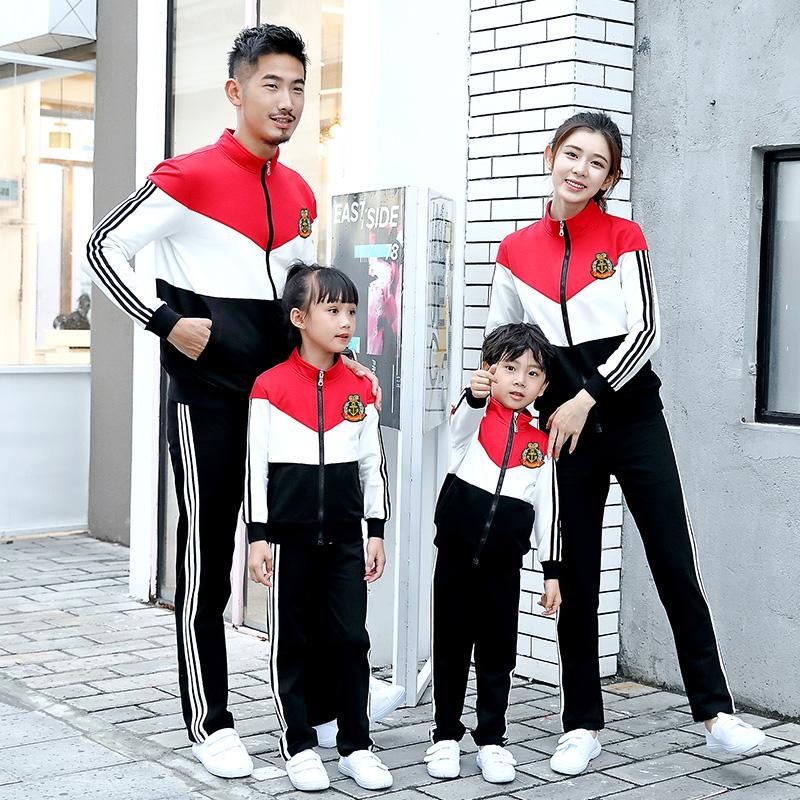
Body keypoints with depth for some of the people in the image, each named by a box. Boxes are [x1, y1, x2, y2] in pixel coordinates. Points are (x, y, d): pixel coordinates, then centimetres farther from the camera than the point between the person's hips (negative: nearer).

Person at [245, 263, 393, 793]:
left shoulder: (361, 389, 4)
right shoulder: (269, 387, -5)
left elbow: (372, 464, 9)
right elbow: (257, 466, -3)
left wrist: (376, 533, 7)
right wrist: (258, 537, -5)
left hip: (346, 538, 2)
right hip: (289, 538, -2)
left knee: (351, 640, 4)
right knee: (292, 644, 7)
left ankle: (356, 745, 17)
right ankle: (299, 745, 19)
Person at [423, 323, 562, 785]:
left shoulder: (540, 442, 5)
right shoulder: (475, 415, -1)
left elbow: (547, 509, 9)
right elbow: (462, 423, -27)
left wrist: (551, 570, 7)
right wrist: (475, 395, -49)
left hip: (504, 561, 2)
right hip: (456, 553, -2)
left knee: (498, 652, 8)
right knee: (451, 648, 8)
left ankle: (492, 740, 20)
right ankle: (446, 736, 21)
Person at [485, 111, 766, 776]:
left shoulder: (624, 238, 0)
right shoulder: (516, 251, 6)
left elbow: (647, 330, -7)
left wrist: (588, 398, -14)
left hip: (633, 414, -1)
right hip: (566, 427, 2)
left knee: (676, 564, -3)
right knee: (577, 579, 6)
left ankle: (716, 713, 7)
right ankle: (583, 727, 16)